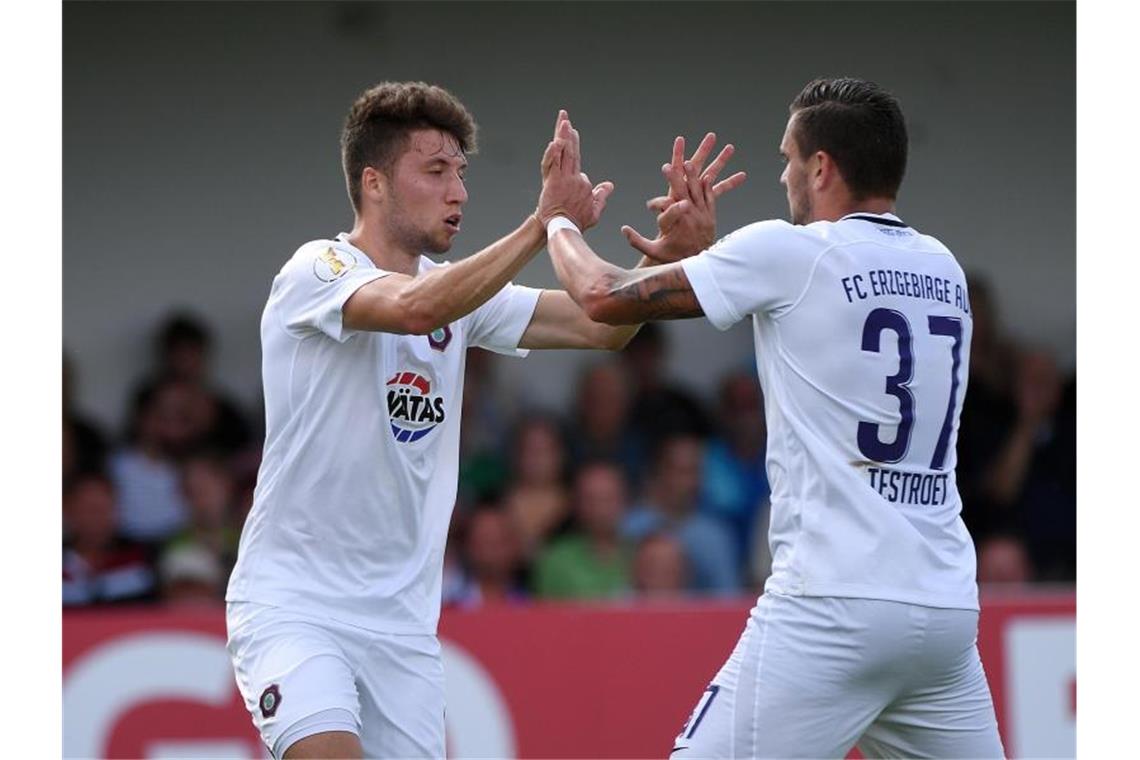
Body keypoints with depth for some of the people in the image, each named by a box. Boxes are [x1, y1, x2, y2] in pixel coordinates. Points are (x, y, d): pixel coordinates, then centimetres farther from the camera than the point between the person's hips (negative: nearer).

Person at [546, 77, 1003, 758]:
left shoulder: (787, 251, -4)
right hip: (947, 607, 7)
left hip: (834, 606, -7)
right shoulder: (943, 268, 15)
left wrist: (561, 222, 24)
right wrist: (701, 254, 30)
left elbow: (606, 297, 4)